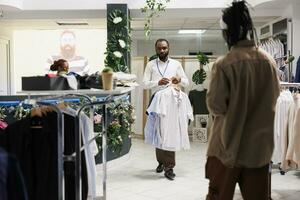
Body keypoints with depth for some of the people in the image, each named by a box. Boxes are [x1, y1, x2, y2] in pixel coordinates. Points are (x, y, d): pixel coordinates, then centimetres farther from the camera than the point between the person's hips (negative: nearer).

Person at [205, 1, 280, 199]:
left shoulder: (224, 64, -19)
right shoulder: (269, 61, -5)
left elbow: (215, 105, -15)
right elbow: (275, 94, 9)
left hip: (229, 141, -3)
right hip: (260, 142, 4)